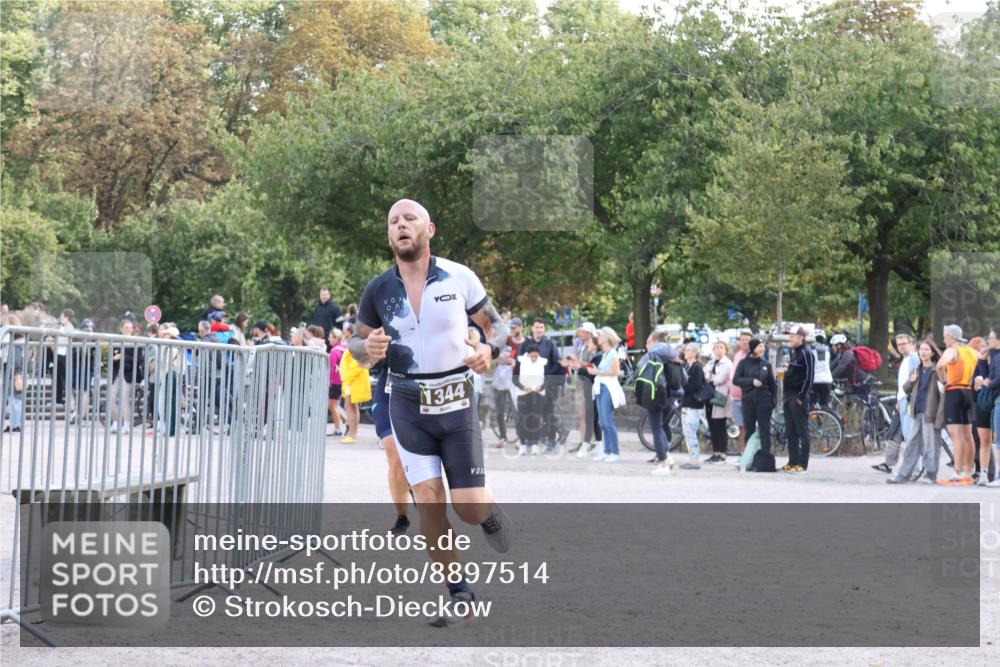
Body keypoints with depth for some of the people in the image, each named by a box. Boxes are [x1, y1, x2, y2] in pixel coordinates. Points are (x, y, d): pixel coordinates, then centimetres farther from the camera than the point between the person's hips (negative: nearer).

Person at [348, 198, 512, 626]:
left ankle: (492, 516, 33)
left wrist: (490, 350, -16)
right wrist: (367, 348, -12)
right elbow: (356, 342, 12)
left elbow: (497, 325, 7)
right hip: (408, 404, 1)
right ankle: (459, 595, 6)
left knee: (469, 508, -5)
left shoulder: (460, 278, -4)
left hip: (456, 402, -1)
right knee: (428, 502, -8)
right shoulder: (378, 290, 0)